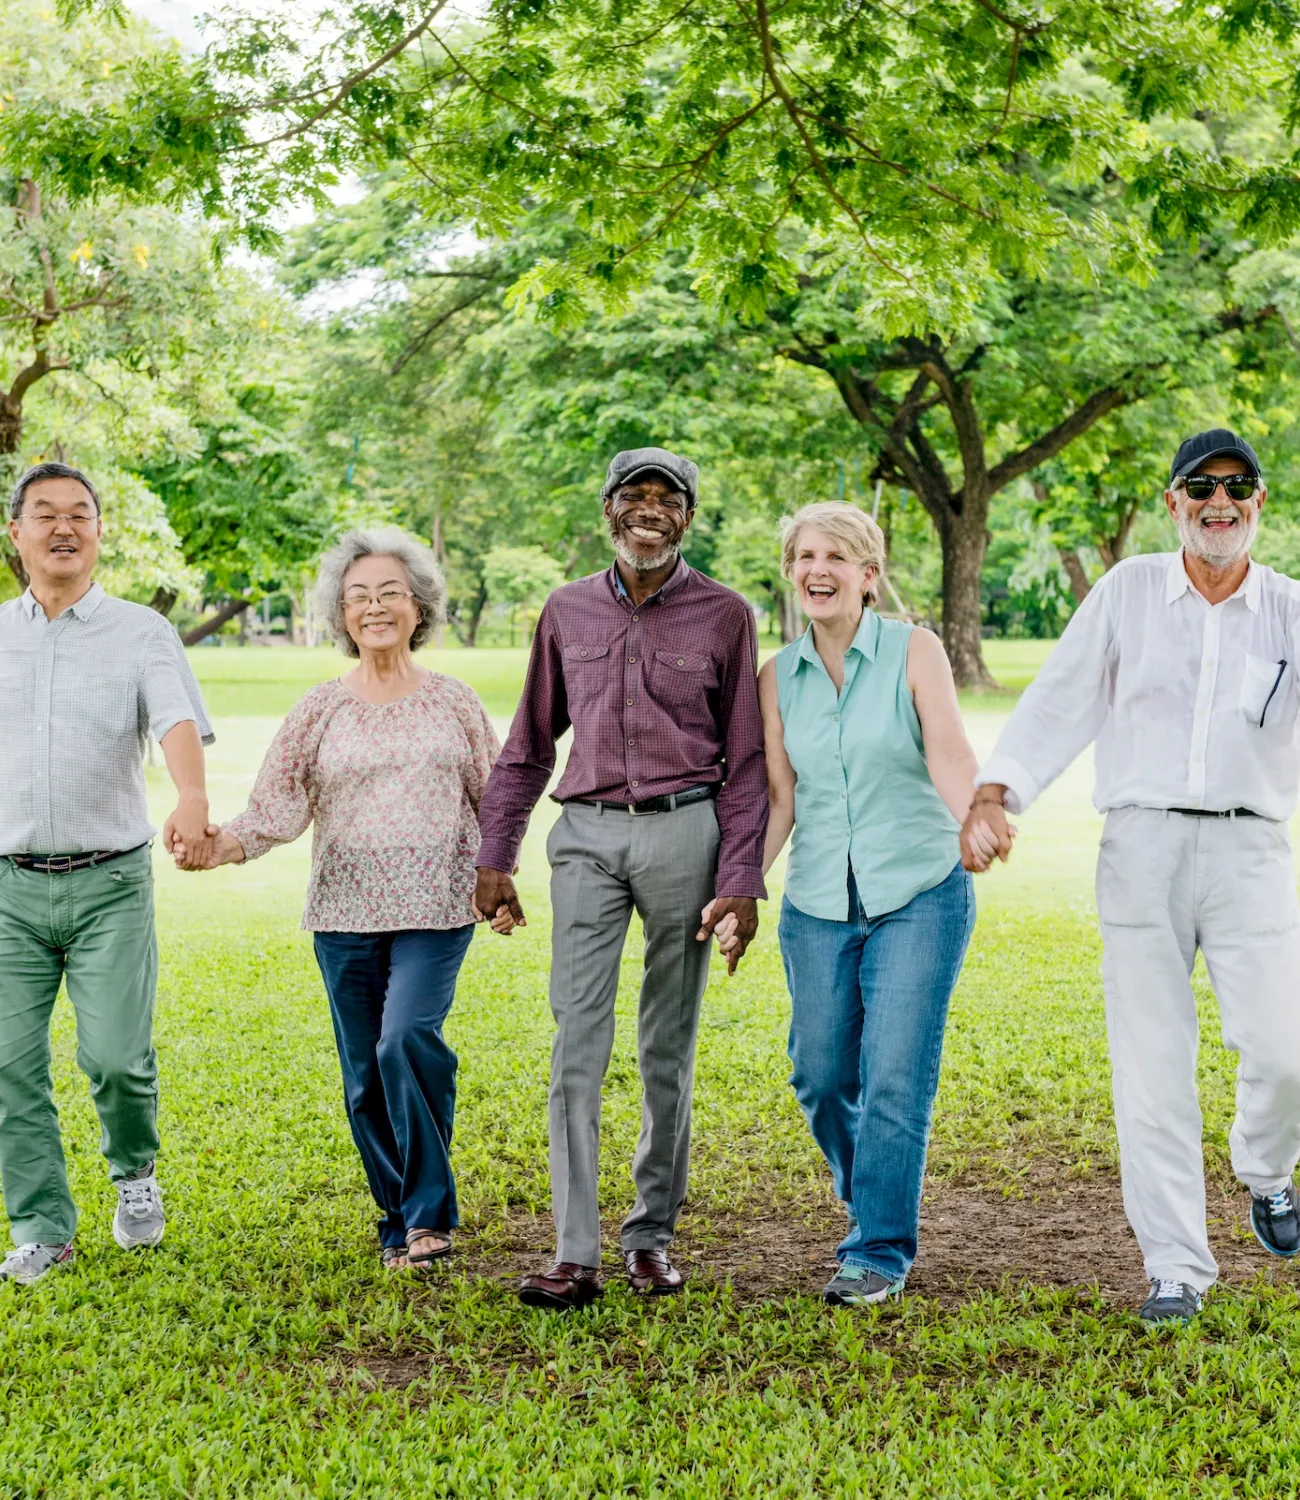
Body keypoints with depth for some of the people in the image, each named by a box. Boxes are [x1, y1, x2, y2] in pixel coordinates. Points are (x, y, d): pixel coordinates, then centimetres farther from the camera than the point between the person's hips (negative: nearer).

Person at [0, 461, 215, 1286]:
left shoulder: (142, 633, -1)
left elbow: (180, 721, -19)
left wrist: (192, 796, -38)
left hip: (110, 883, -2)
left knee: (117, 1056, -9)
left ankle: (136, 1169, 22)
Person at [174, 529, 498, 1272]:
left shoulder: (454, 703, 6)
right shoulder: (320, 711, 6)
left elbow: (493, 799, 12)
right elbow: (278, 805, -1)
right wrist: (225, 842, -18)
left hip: (436, 910, -2)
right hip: (345, 915, 2)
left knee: (408, 1038, -22)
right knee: (365, 1075, 5)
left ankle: (430, 1213, -8)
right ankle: (401, 1224, 22)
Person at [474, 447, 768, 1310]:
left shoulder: (724, 616, 3)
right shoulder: (568, 612, 10)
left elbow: (745, 761, 2)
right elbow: (530, 745, 16)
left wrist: (741, 880, -5)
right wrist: (495, 858, 11)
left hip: (684, 831, -1)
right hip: (588, 833, 2)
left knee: (669, 1046, 6)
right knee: (578, 1042, -5)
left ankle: (653, 1235, 19)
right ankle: (576, 1256, -3)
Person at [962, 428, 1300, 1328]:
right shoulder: (1129, 591, 6)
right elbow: (1062, 698, 3)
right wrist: (996, 790, -8)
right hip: (1142, 844, 0)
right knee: (1151, 1067, 0)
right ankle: (1176, 1270, 11)